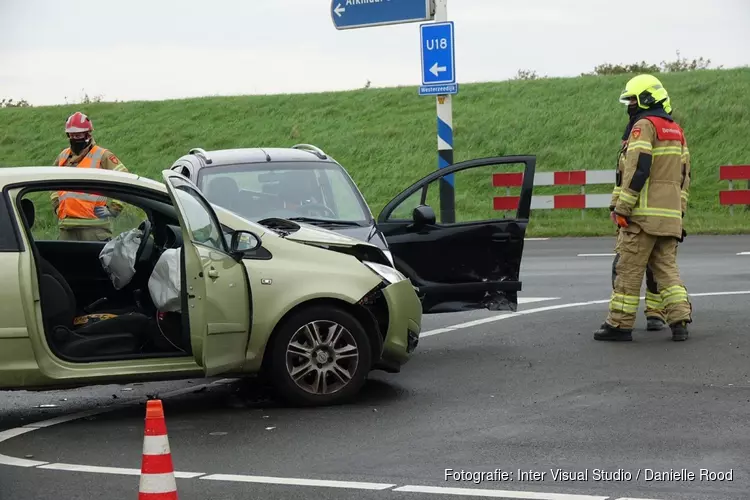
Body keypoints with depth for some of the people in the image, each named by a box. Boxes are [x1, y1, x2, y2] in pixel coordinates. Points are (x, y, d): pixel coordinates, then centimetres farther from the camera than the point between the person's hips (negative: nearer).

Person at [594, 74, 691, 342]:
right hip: (670, 214, 8)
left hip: (644, 213, -8)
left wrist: (622, 208, -16)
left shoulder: (643, 125, -8)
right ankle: (680, 321, 1)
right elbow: (684, 173, 20)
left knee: (629, 269, -3)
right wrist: (679, 211, 22)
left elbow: (637, 169, -18)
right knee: (667, 267, 10)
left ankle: (619, 324, 0)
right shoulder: (676, 130, 19)